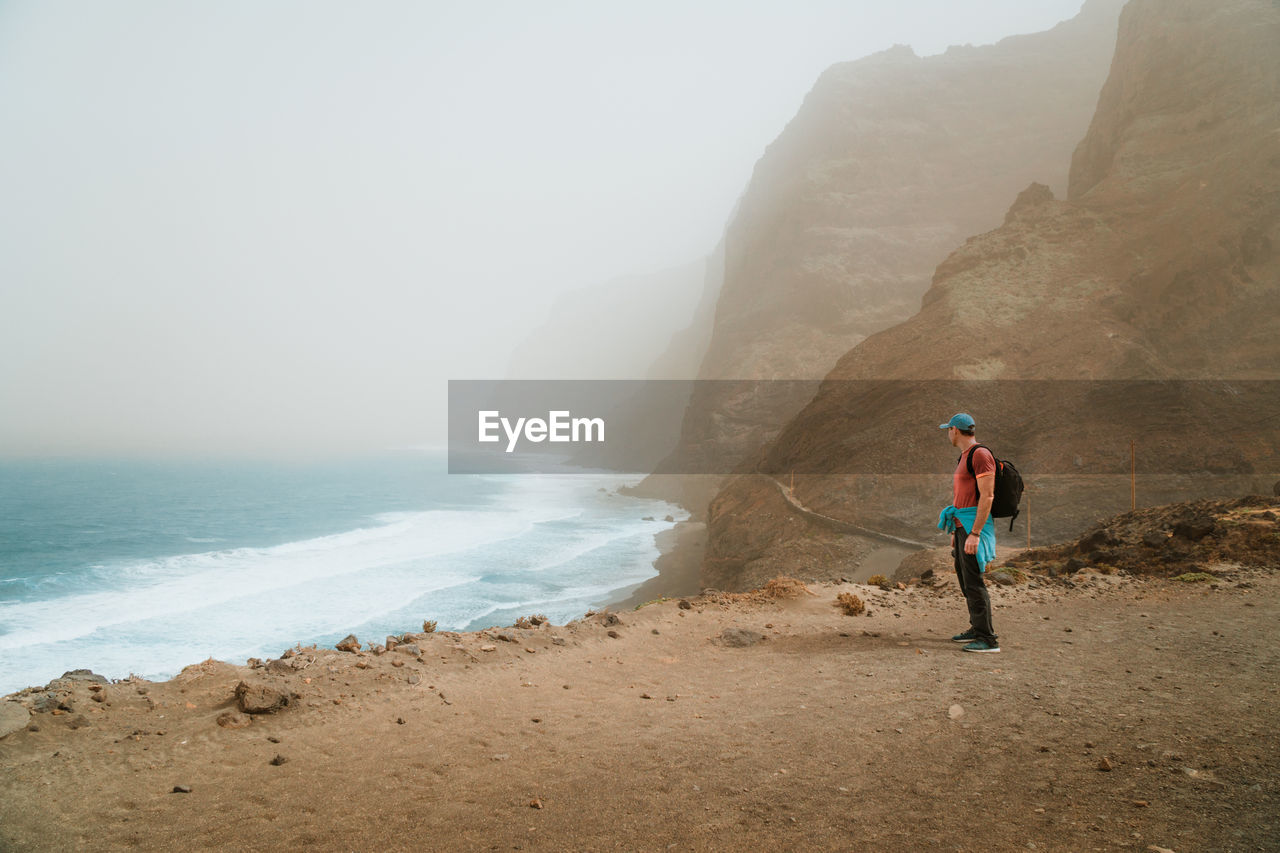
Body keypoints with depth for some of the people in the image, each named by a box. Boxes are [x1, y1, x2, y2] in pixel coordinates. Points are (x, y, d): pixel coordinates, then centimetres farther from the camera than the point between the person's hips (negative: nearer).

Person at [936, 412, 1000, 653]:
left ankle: (988, 639, -6)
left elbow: (987, 496, -20)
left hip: (975, 526, -10)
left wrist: (974, 533, -24)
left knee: (973, 581, -10)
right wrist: (956, 531, 23)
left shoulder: (981, 455, -14)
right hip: (963, 525, 10)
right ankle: (977, 629, 25)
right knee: (964, 578, 15)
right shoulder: (964, 457, 17)